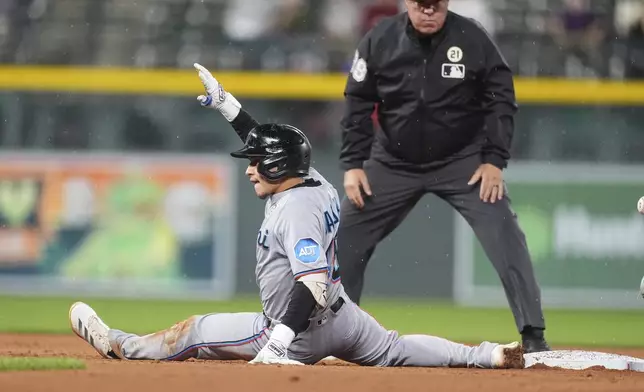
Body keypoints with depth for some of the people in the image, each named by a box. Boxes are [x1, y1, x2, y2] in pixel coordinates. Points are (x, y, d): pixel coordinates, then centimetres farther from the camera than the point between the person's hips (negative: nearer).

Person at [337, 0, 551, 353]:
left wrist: (494, 160, -12)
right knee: (346, 240, 1)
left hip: (462, 162, -2)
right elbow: (357, 104, 0)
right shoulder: (379, 40, -8)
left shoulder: (473, 39, -12)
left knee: (504, 237, -17)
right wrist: (353, 164, -5)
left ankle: (533, 336, -13)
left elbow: (501, 99, -5)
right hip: (393, 162, 2)